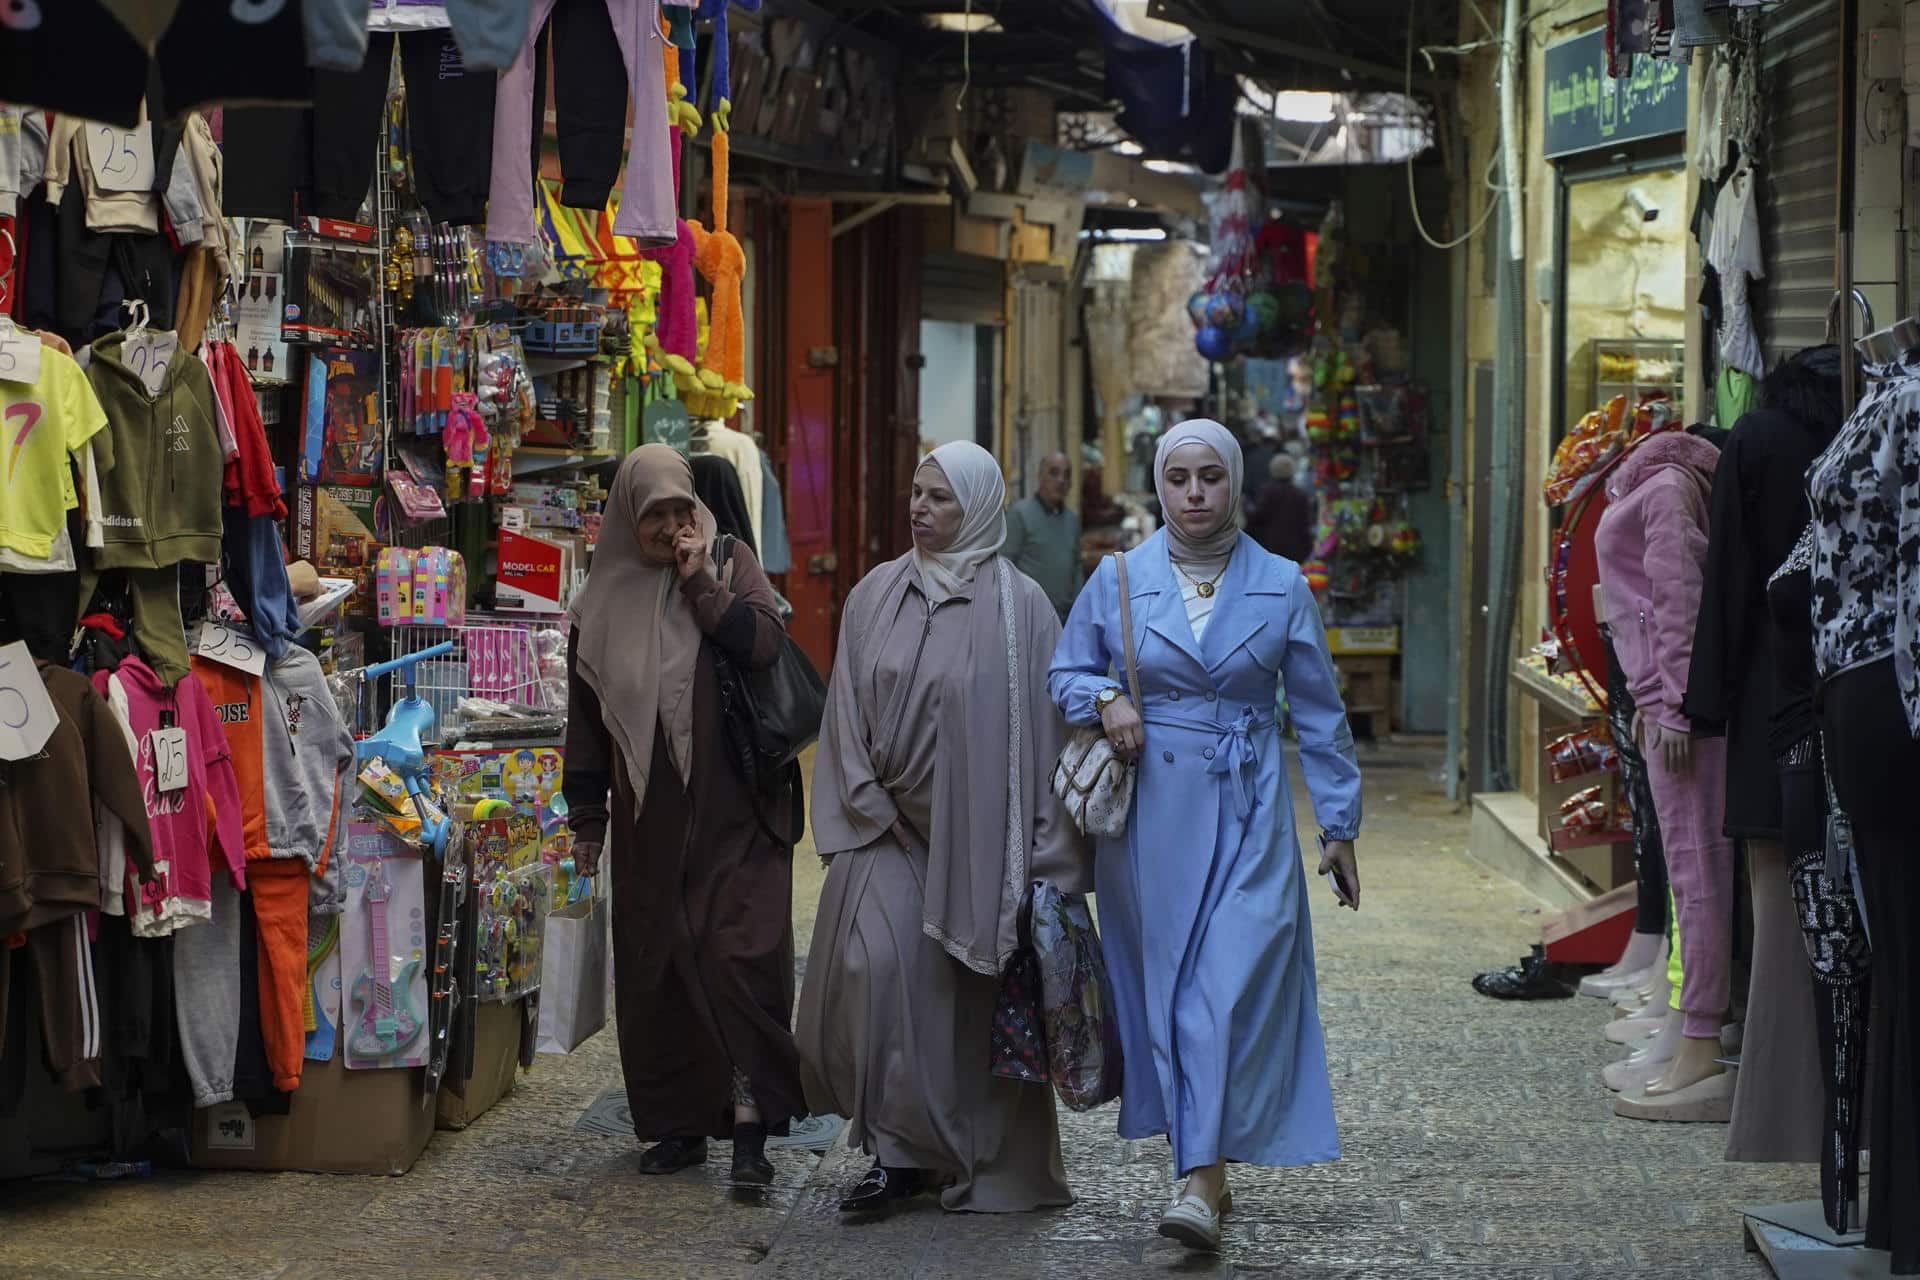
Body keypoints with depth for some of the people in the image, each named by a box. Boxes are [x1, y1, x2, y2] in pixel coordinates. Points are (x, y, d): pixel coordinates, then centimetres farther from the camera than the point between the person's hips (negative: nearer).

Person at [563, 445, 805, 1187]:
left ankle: (751, 1129, -10)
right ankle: (678, 1123, 15)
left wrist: (700, 582, -14)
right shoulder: (603, 603, 8)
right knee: (654, 967, 4)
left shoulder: (730, 565, 4)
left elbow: (764, 643, -14)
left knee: (743, 958, -10)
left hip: (735, 813, -3)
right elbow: (585, 717, 11)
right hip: (649, 819, 3)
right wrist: (586, 821, 9)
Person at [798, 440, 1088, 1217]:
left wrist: (1043, 854, -9)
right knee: (876, 966, -12)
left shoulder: (1019, 605, -5)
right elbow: (848, 713, 9)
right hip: (890, 830, 3)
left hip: (975, 834, -3)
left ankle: (986, 1163, 15)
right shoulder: (875, 596, 6)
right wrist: (869, 807, 0)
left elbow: (1043, 725, -6)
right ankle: (899, 1150, -2)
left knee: (973, 998, 3)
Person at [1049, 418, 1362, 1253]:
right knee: (1164, 987, 4)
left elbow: (1319, 713, 9)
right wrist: (1104, 699, -9)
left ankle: (1202, 1182, -18)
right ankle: (1203, 1166, 16)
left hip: (1246, 814, -2)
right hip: (1149, 811, 2)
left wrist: (1339, 824, 8)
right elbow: (1066, 672, 14)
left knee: (1230, 987, -13)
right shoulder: (1117, 580, 5)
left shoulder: (1281, 586, 4)